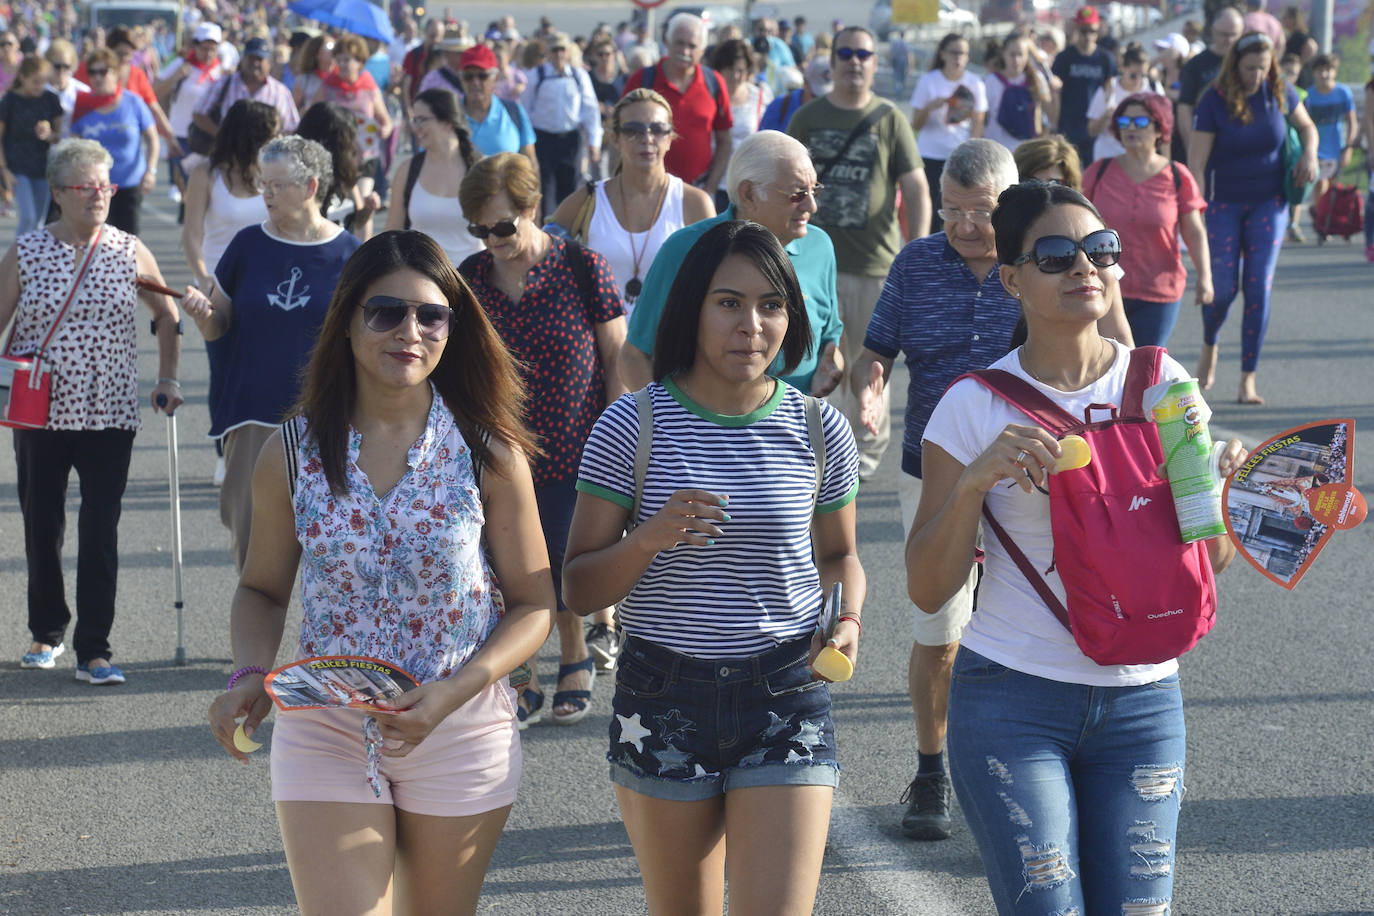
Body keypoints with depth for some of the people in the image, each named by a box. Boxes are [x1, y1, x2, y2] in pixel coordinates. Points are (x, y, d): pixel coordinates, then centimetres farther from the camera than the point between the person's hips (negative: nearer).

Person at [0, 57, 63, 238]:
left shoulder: (51, 99, 0)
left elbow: (60, 135, 7)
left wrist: (49, 134, -17)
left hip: (43, 167, 3)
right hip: (18, 167, -3)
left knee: (38, 220, 7)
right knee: (28, 217, -14)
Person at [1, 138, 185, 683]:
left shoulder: (130, 253, 2)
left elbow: (167, 316, 15)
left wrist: (167, 379, 8)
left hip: (110, 417, -1)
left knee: (100, 534, -7)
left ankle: (94, 651, -3)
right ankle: (47, 632, 30)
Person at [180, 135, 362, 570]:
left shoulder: (347, 253, -1)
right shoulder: (249, 245, 4)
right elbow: (218, 327, 10)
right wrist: (203, 315, -11)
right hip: (255, 417, 2)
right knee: (251, 540, 0)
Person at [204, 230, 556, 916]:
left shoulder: (489, 453, -5)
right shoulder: (291, 454, -3)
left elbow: (533, 604, -2)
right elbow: (261, 590, 10)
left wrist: (456, 690, -17)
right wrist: (250, 675, -10)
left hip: (460, 735, 0)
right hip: (323, 733, 0)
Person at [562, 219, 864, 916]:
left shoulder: (818, 430, 0)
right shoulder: (632, 426, -6)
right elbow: (580, 590, -3)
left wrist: (847, 619, -4)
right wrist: (651, 538, -21)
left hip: (787, 700, 0)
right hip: (664, 698, 0)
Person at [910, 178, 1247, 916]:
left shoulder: (1163, 385, 3)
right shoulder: (974, 406, -5)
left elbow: (1209, 560, 10)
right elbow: (928, 590, -6)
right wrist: (975, 481, -20)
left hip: (1143, 698, 3)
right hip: (1014, 697, -3)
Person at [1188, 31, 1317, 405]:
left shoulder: (1279, 92, -4)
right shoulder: (1214, 101, -13)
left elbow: (1307, 126, 15)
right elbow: (1196, 163, -14)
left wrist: (1310, 154, -7)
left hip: (1268, 202, 2)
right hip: (1224, 202, -2)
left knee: (1258, 288, -5)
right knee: (1224, 287, -2)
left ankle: (1248, 380, 0)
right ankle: (1209, 347, 33)